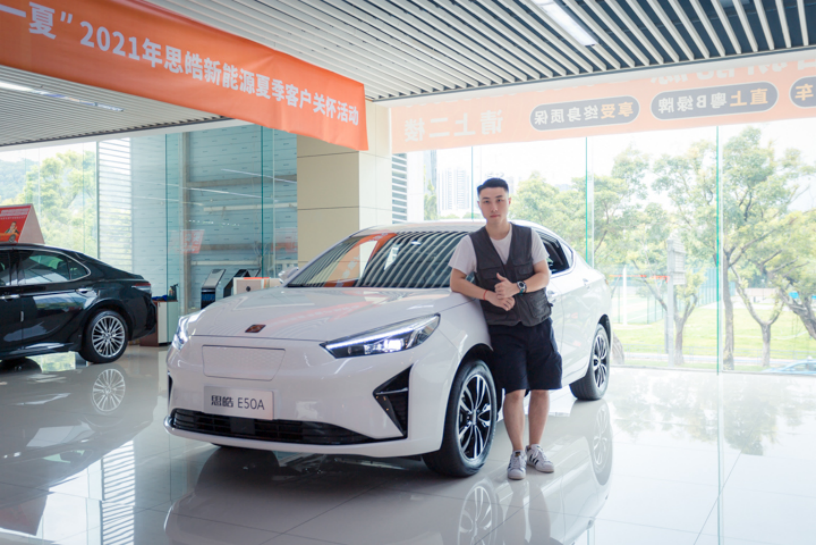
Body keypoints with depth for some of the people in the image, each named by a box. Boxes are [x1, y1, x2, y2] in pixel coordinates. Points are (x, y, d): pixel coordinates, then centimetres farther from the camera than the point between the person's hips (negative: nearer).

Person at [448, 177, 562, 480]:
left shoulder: (529, 236, 3)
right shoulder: (470, 243, -1)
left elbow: (544, 275, -1)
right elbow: (456, 282, -5)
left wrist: (516, 288, -20)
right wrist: (489, 295, -19)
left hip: (539, 323, 3)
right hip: (503, 329, -2)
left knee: (541, 389, 5)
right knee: (514, 392, -10)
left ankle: (535, 449, 21)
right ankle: (517, 454, 7)